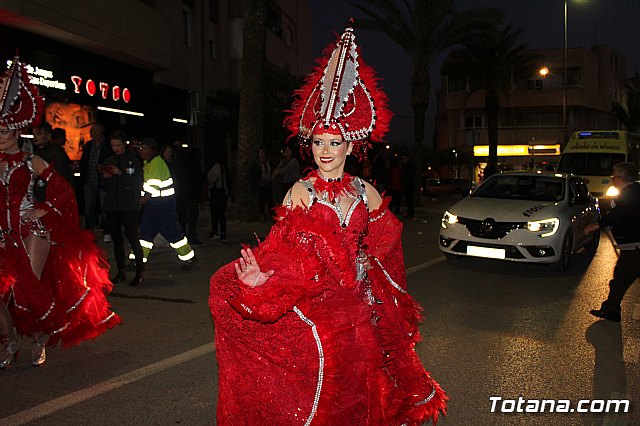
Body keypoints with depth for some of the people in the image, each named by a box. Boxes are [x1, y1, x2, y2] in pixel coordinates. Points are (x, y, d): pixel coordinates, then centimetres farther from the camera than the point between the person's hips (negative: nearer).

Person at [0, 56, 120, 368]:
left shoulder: (31, 162, 0)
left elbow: (62, 190, 0)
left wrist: (43, 211, -8)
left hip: (32, 230, -3)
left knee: (31, 288, -3)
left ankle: (39, 337, 18)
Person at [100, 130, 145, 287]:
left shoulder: (134, 160, 0)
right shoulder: (108, 162, 15)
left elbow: (138, 184, -8)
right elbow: (103, 186, 17)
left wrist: (121, 174, -16)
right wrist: (105, 177, -4)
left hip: (129, 206, -5)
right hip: (111, 206, 5)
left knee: (133, 238, -9)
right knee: (117, 239, 8)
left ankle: (139, 272, -3)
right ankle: (121, 271, 16)